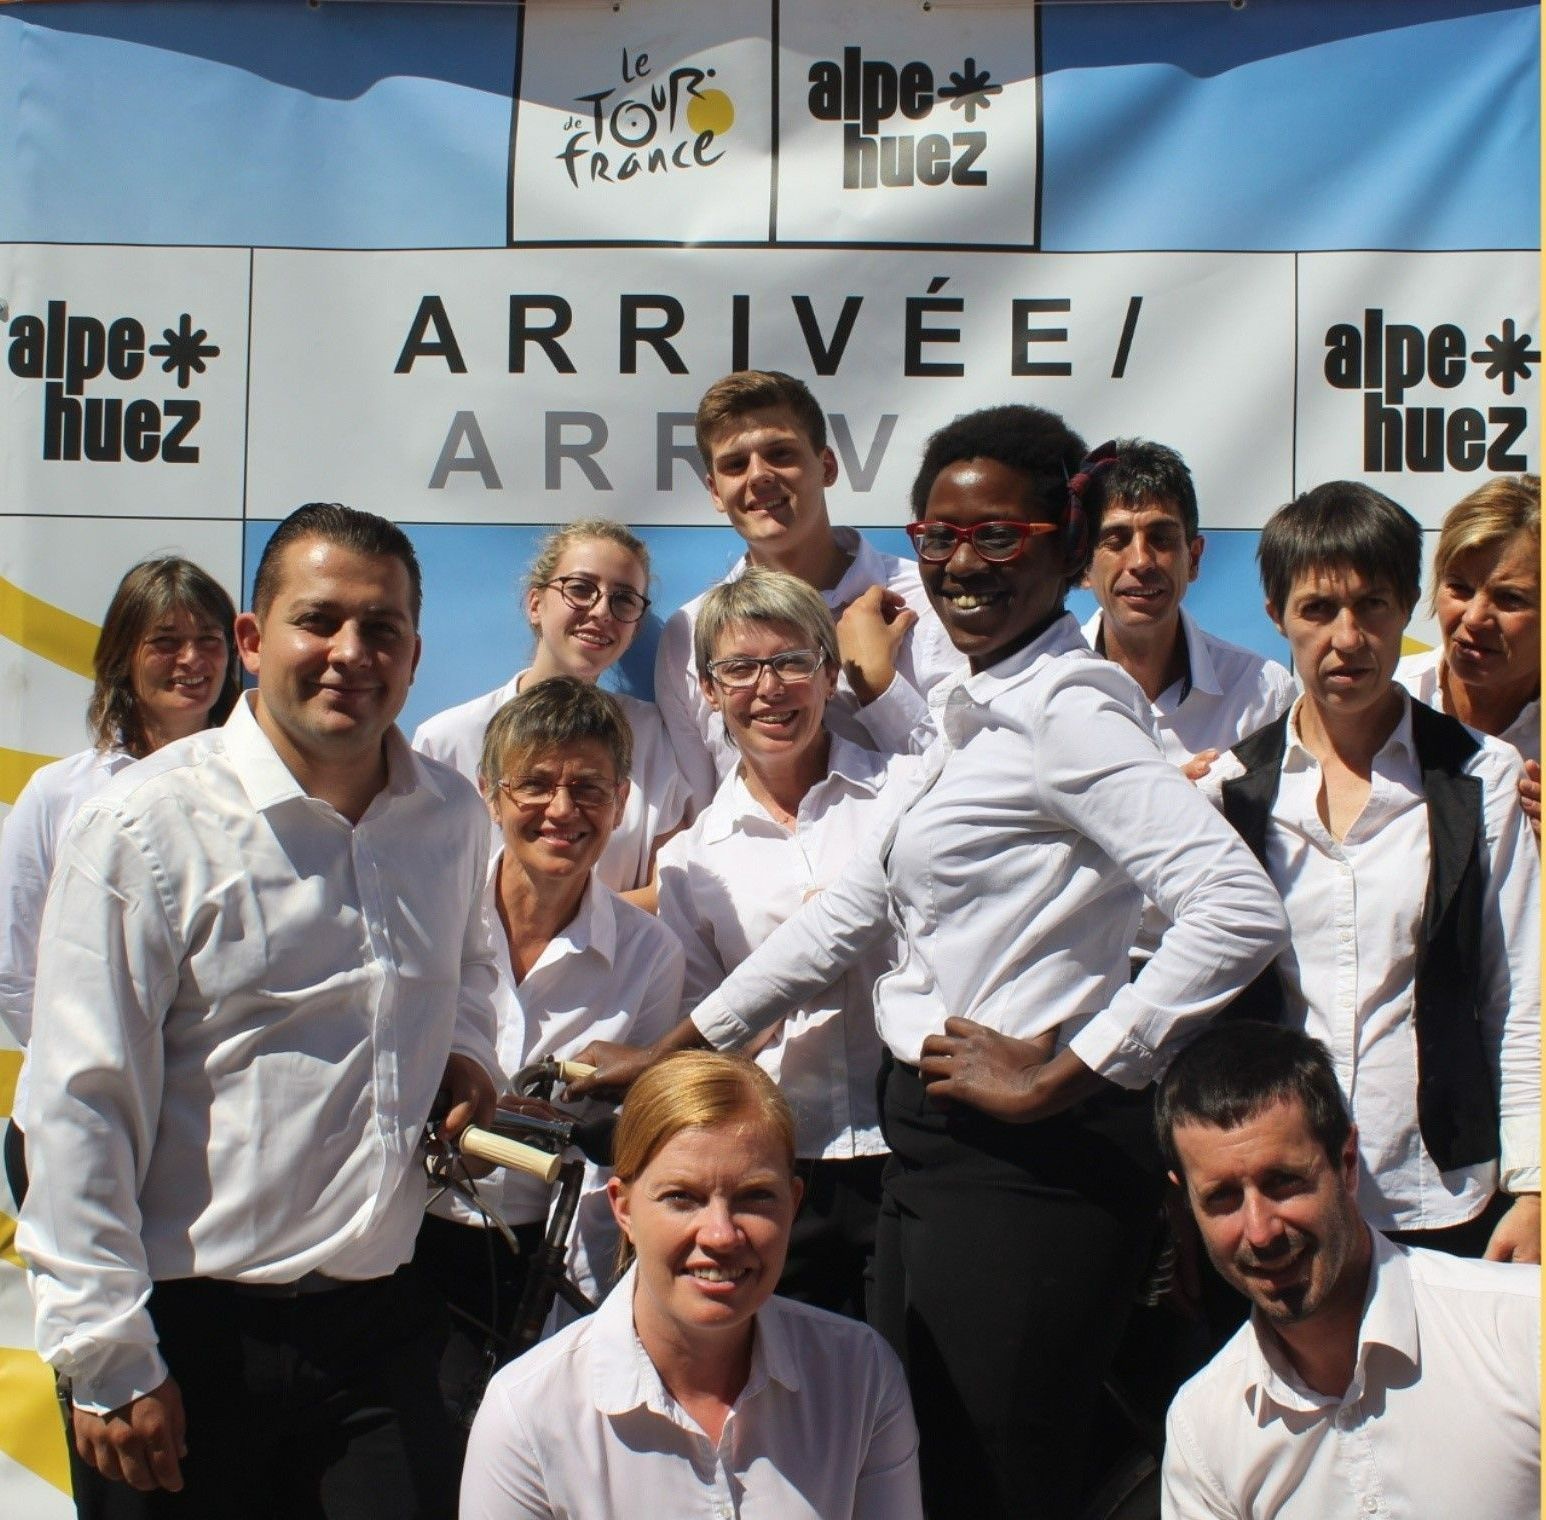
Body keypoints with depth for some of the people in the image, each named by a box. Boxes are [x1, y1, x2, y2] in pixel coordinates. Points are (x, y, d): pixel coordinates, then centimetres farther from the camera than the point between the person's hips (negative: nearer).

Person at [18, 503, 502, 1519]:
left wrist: (467, 1049, 5)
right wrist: (109, 1360, -11)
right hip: (193, 1335, -4)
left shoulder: (455, 818, 5)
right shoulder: (147, 826, -11)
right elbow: (84, 1110, -11)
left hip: (380, 1322, 5)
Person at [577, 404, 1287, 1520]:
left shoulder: (1066, 704, -15)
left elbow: (1243, 910, -26)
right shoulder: (979, 715, 13)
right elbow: (855, 908, 19)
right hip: (936, 1147, 9)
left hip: (1028, 1171, -9)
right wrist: (669, 1054, 20)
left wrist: (1062, 1075, -19)